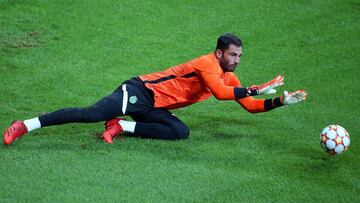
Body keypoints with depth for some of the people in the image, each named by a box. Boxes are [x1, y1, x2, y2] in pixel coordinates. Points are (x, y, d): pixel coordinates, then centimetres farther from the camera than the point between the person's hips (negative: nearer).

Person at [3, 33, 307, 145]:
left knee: (181, 133, -15)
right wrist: (256, 89, -24)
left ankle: (121, 126, -8)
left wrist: (281, 101, 5)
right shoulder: (207, 63, -15)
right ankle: (25, 125, -19)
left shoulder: (229, 78, 12)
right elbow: (220, 92, -32)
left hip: (155, 108, 9)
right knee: (91, 114, -23)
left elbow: (252, 106, 17)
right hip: (140, 91, -9)